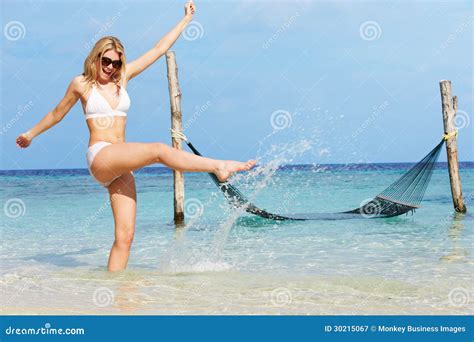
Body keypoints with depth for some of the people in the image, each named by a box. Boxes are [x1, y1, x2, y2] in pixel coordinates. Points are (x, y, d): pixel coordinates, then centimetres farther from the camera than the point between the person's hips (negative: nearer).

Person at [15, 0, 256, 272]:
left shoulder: (123, 77, 16)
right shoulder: (81, 83, 6)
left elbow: (159, 49, 19)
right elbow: (57, 113, 22)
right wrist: (32, 134, 35)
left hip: (121, 166, 5)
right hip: (99, 157, -5)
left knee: (125, 236, -6)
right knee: (159, 150, -28)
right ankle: (219, 166, -28)